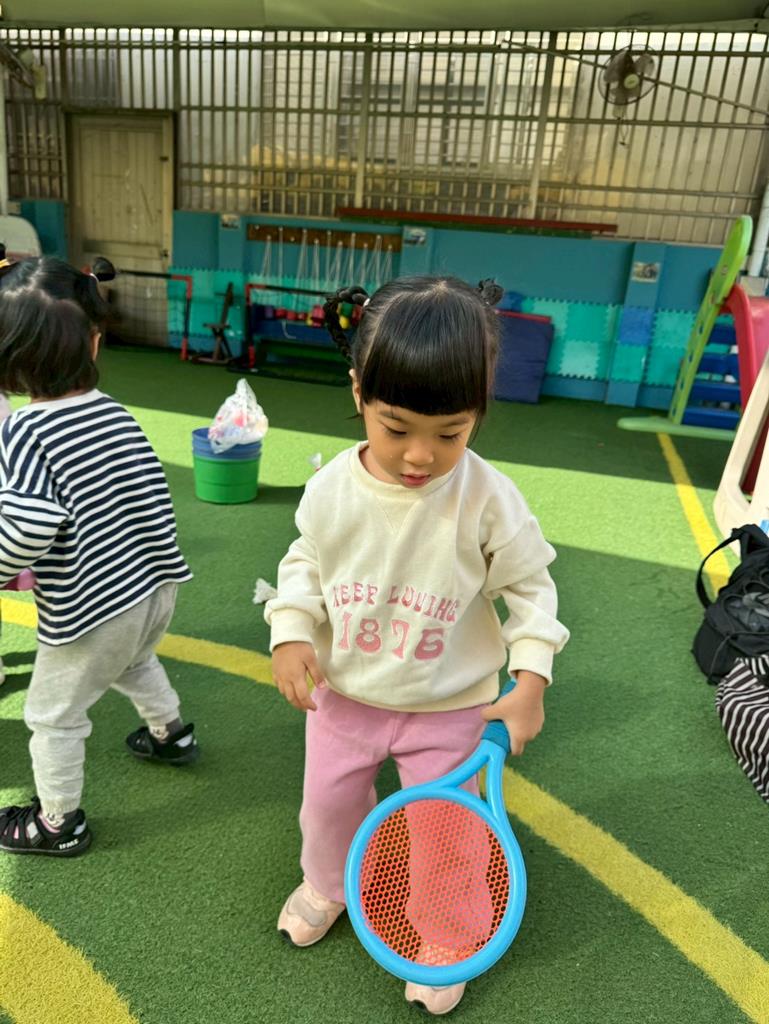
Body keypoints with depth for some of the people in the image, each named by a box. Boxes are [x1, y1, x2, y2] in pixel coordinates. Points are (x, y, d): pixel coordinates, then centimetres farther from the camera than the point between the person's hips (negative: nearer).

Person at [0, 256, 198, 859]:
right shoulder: (115, 413, -1)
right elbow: (150, 493, 4)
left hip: (89, 608, -6)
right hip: (156, 587, 7)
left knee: (54, 714, 18)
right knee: (135, 661, 37)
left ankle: (59, 824, 37)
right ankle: (171, 734, 57)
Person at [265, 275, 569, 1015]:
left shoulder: (488, 500, -24)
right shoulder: (331, 488, -17)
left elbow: (529, 585, -10)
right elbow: (305, 565, 0)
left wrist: (531, 678, -15)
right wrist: (290, 635, -13)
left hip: (449, 707, -2)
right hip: (344, 695, 3)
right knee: (327, 806, 26)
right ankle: (326, 885, 61)